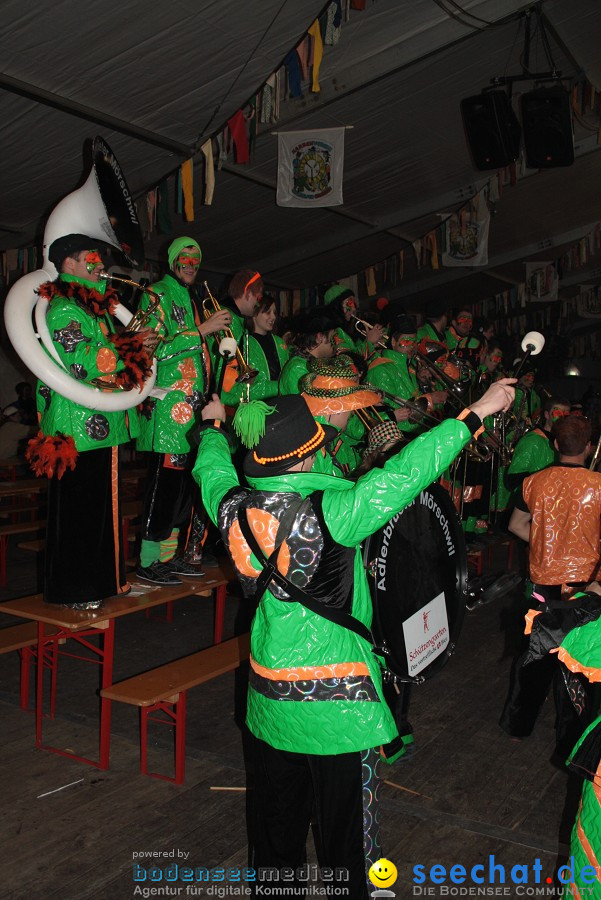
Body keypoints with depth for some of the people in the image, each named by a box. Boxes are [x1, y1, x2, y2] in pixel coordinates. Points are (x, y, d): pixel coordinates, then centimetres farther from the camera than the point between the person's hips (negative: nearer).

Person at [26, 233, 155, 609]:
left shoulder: (95, 306, 19)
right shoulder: (63, 309, -12)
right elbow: (83, 363, -23)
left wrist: (138, 344, 7)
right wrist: (133, 346, -13)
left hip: (103, 425, 10)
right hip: (78, 428, -10)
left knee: (100, 505, 15)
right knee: (77, 508, -2)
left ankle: (100, 579, 27)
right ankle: (73, 590, 9)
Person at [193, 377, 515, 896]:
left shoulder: (234, 508, -9)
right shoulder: (328, 513, -25)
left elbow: (212, 468, 13)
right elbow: (402, 475, -25)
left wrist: (213, 426, 33)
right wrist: (476, 414, -17)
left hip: (269, 693, 6)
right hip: (335, 700, -6)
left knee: (278, 812, 24)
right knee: (346, 820, 14)